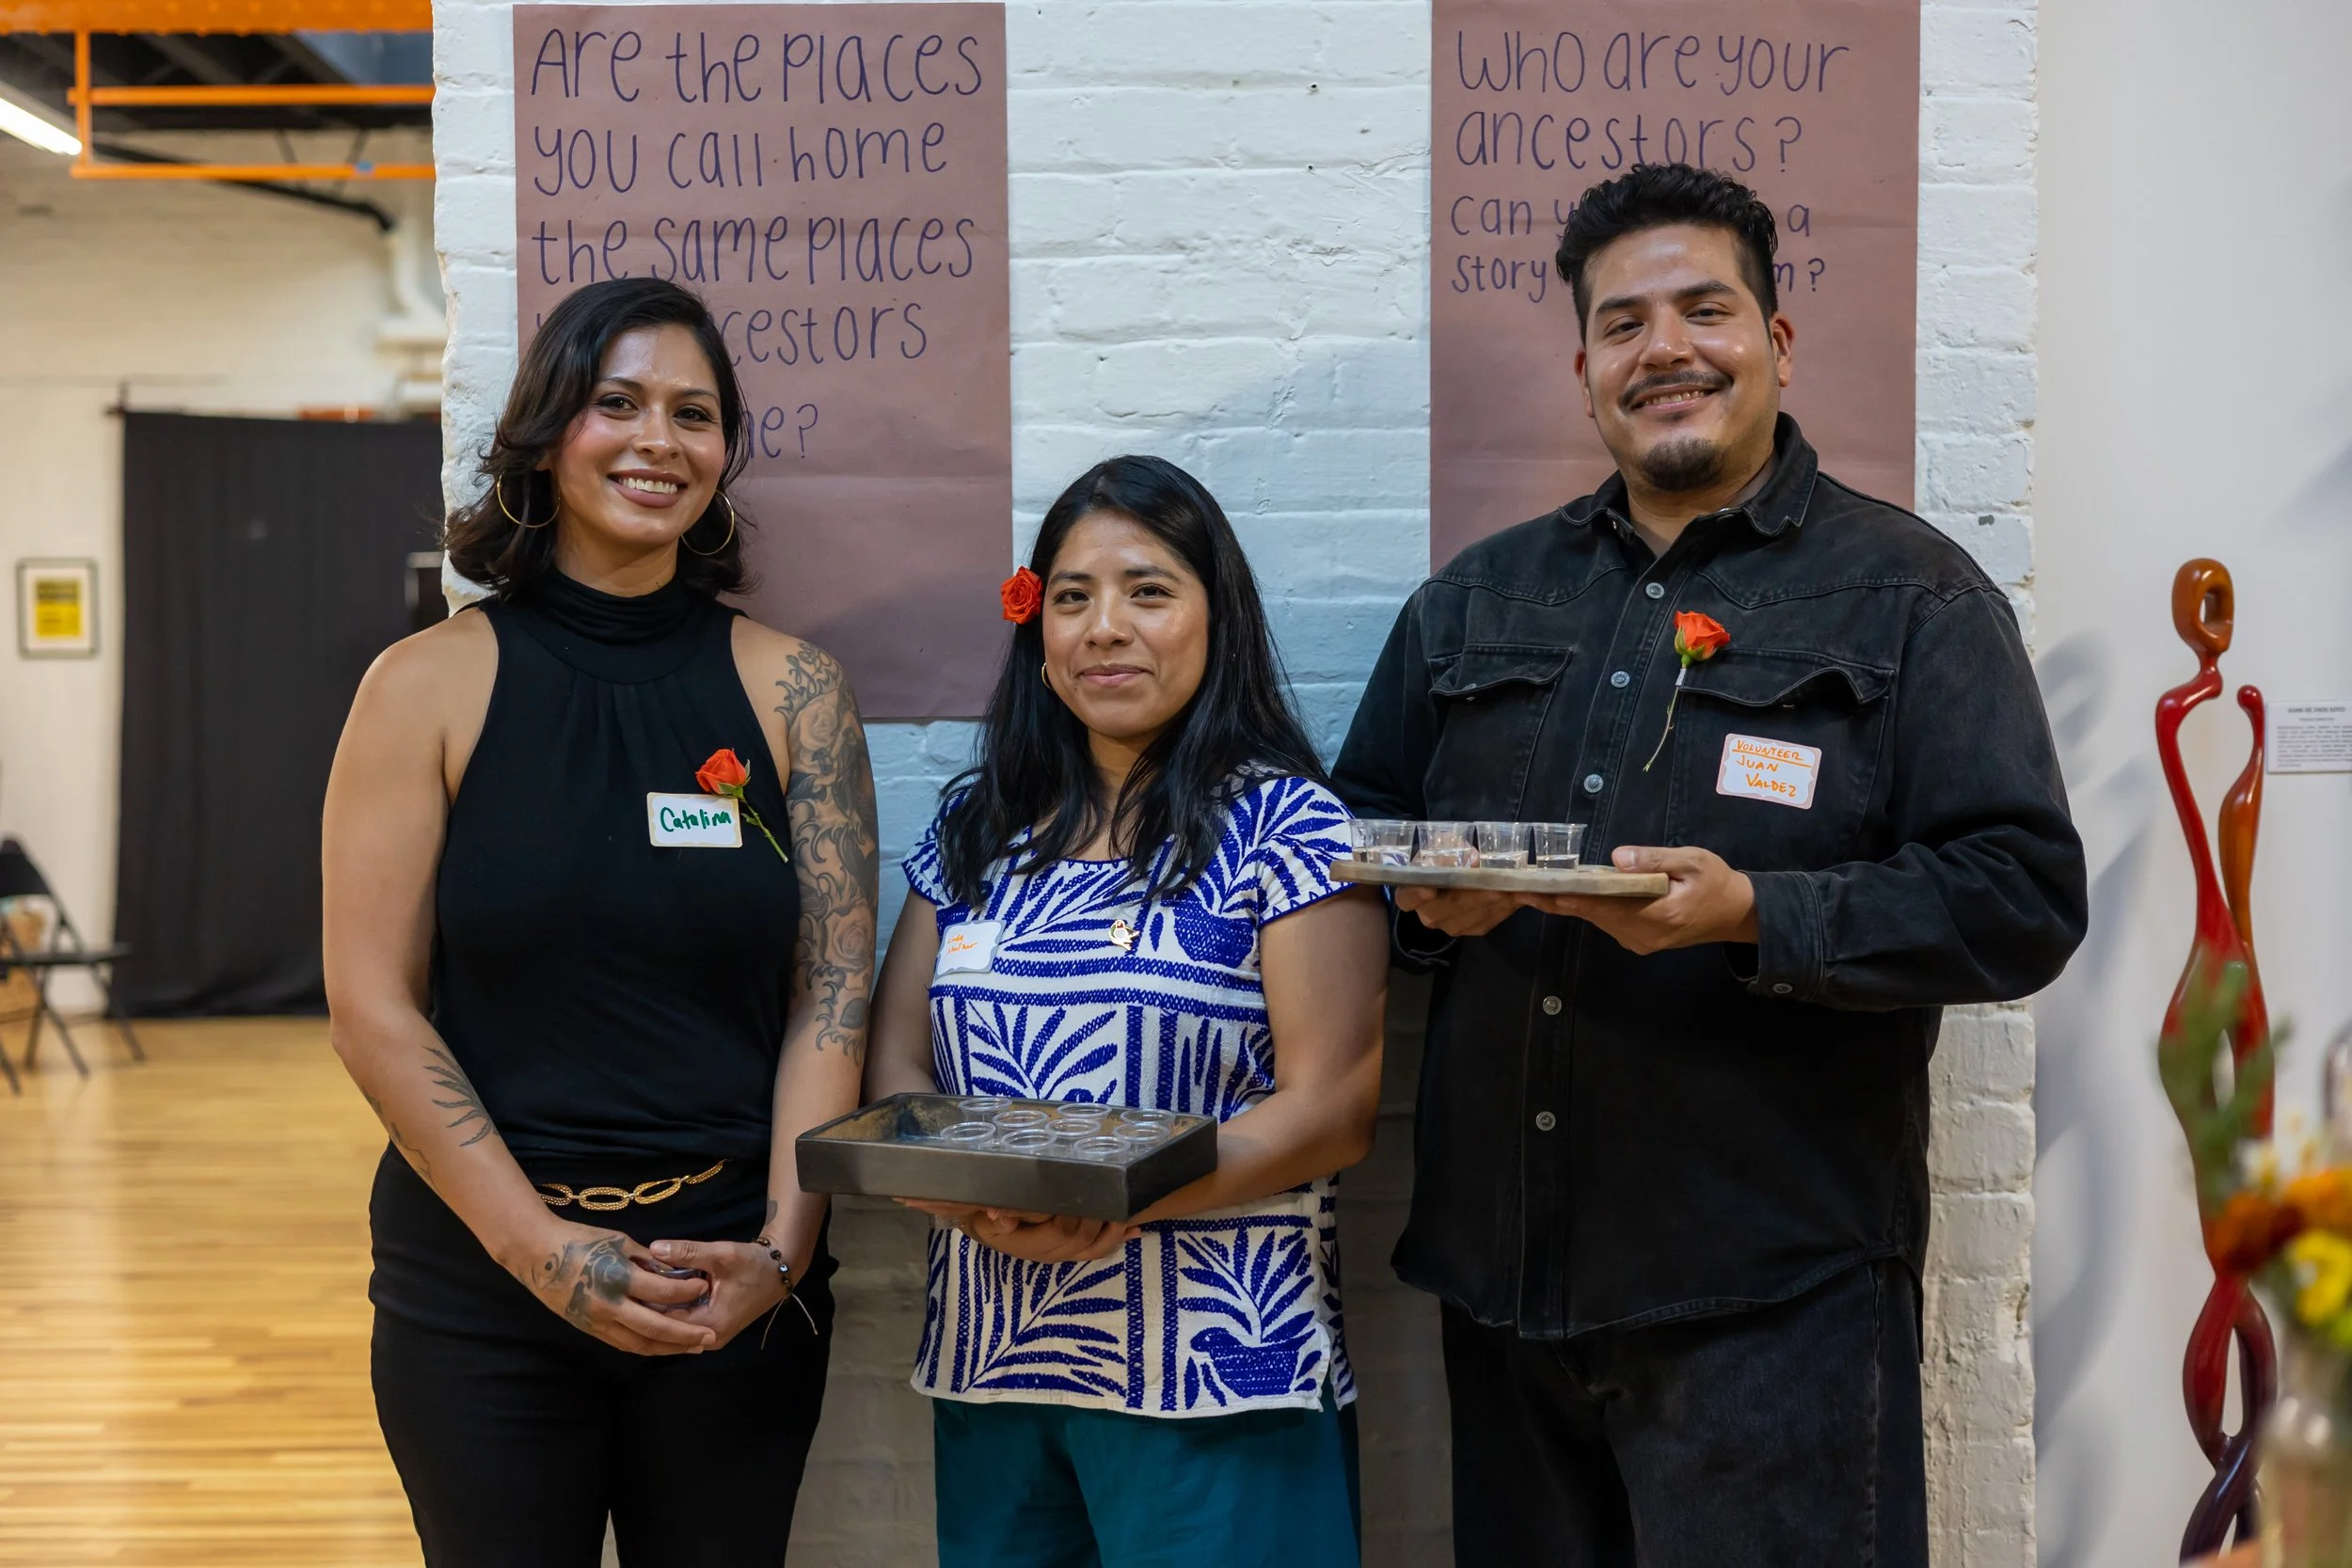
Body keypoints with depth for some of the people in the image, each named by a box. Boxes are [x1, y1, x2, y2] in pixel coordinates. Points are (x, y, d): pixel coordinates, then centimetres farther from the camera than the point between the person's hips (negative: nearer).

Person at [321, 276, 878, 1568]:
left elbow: (834, 994, -1)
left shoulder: (790, 688, 1)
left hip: (739, 1281, 1)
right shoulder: (433, 685, -3)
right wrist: (547, 1249, -12)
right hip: (479, 1282, -1)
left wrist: (781, 1247, -11)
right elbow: (373, 1009, -6)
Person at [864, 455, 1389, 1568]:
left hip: (1215, 1376, -4)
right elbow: (896, 1062, 9)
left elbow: (1333, 1107, -9)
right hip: (987, 1364, 4)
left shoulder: (1280, 825, -5)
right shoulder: (976, 828, 10)